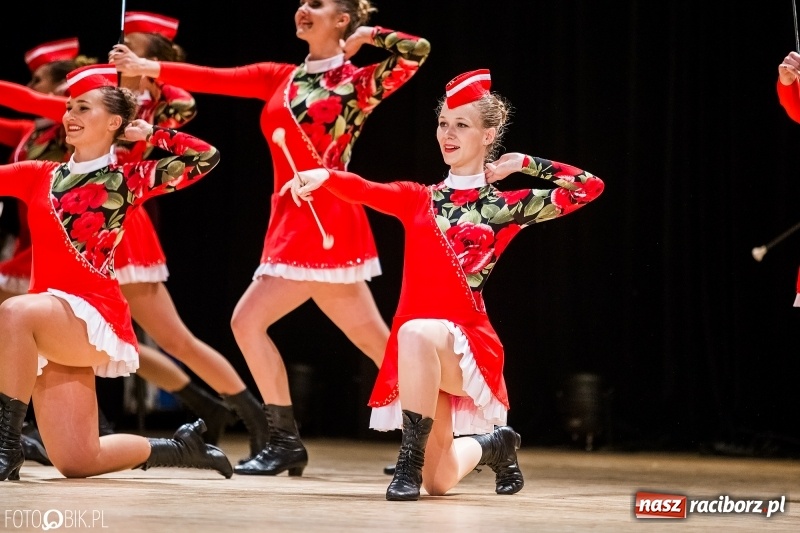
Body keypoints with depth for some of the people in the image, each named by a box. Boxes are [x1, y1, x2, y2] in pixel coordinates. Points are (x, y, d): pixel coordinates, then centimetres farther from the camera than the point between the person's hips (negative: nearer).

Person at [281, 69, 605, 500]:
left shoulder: (505, 206, 4)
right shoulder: (419, 200, 11)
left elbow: (589, 187, 1)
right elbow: (365, 190, -9)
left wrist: (524, 164, 5)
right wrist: (324, 176, -30)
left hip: (466, 341, -4)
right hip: (417, 347, 4)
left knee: (417, 332, -40)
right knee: (439, 483, 6)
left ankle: (411, 460, -25)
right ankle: (493, 444, 41)